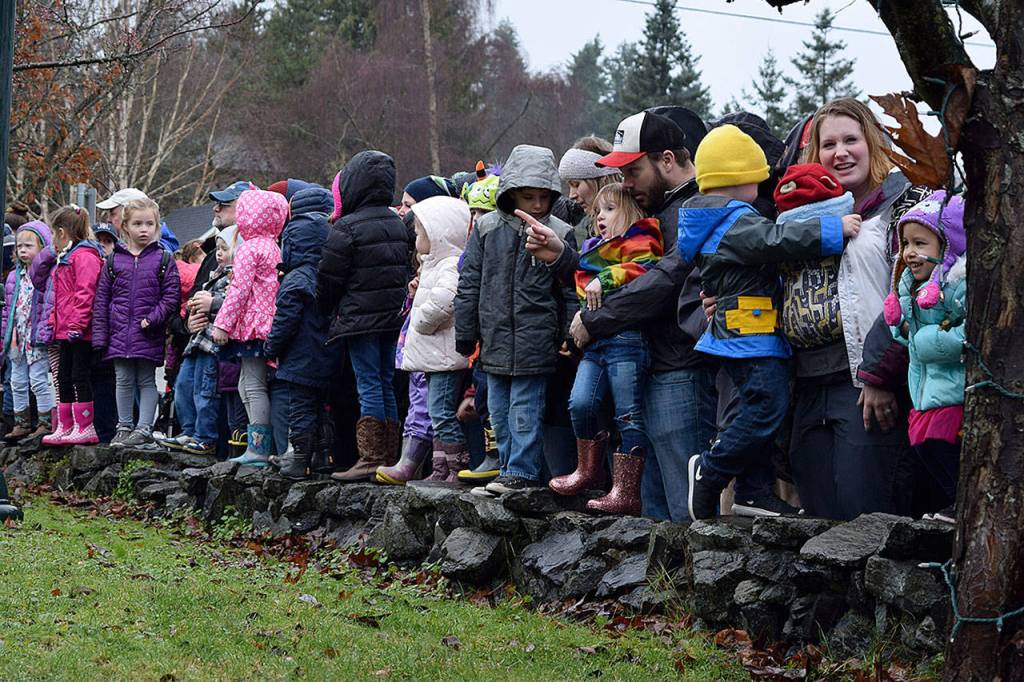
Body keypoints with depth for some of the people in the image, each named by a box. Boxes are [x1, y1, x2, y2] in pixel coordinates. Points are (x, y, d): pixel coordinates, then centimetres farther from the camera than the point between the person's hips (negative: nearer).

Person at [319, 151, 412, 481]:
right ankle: (389, 458, 14)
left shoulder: (346, 228, -13)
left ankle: (370, 459, -6)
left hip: (360, 317, -7)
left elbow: (329, 277, -9)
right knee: (386, 384, 11)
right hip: (393, 317, 7)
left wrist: (326, 309, 7)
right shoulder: (398, 225, 9)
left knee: (369, 386, -6)